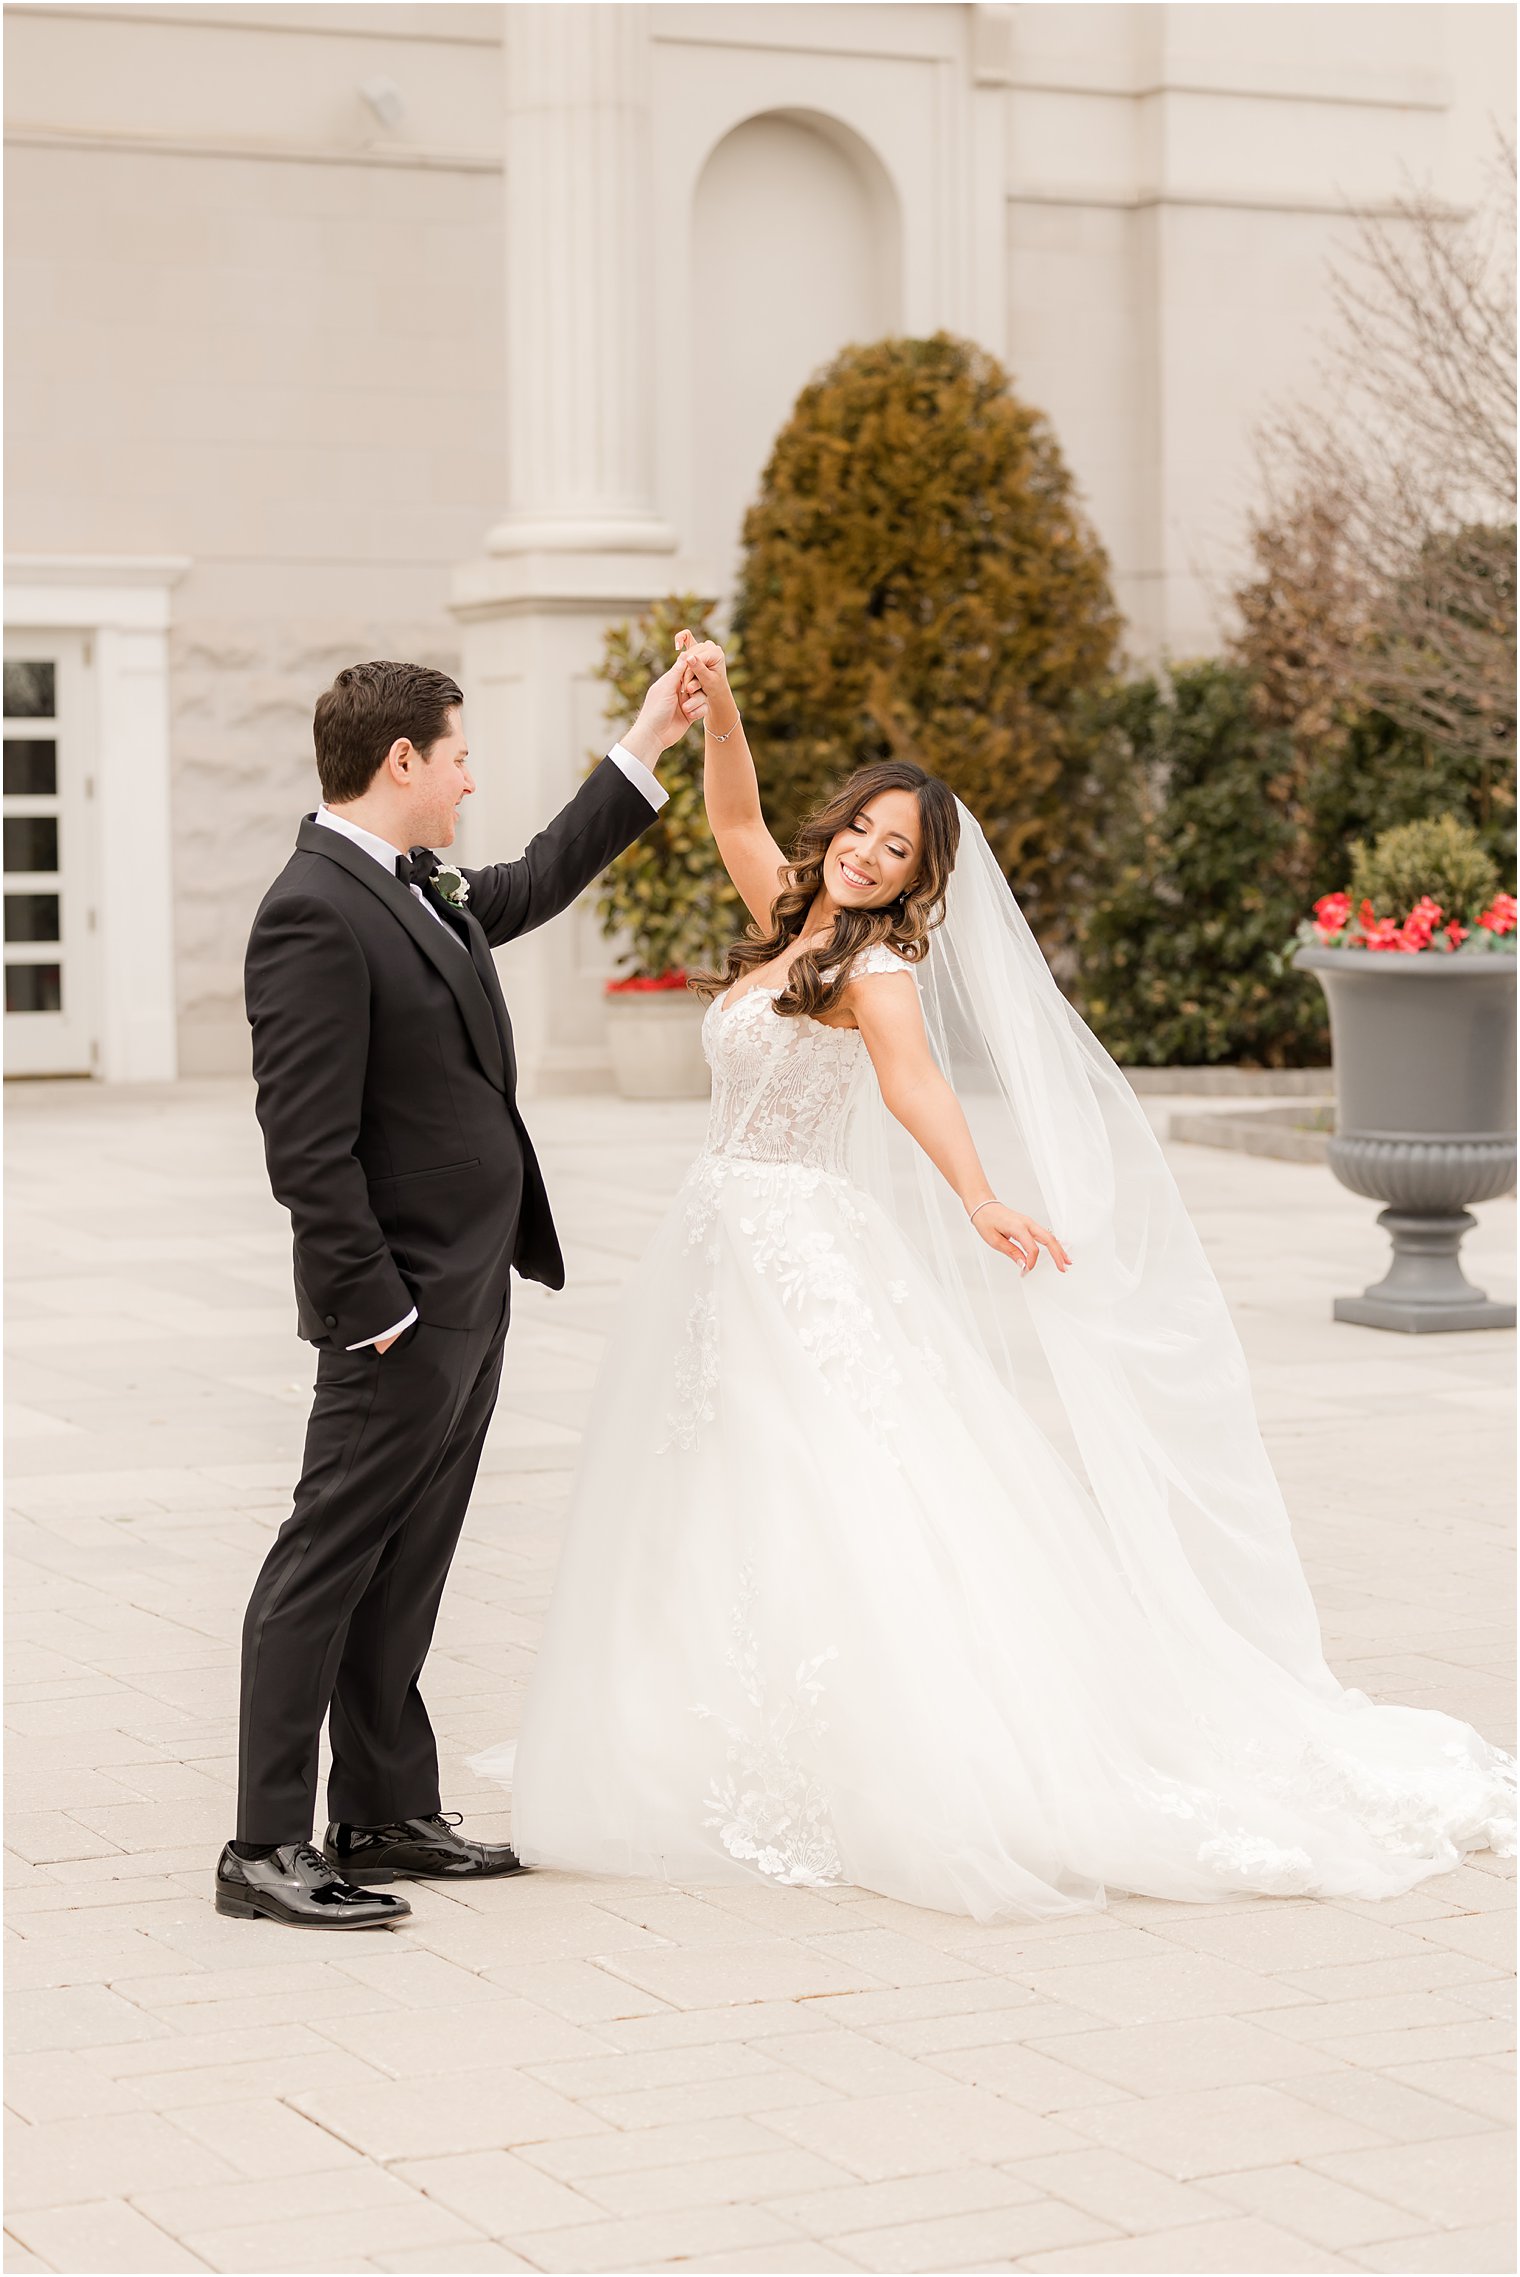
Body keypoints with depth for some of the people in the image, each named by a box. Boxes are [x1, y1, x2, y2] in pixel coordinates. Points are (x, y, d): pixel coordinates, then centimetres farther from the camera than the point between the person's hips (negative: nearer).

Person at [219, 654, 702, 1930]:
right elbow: (307, 1146, -22)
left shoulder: (416, 888, 11)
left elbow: (529, 892, 32)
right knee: (329, 1567, -3)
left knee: (406, 1572, 15)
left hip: (468, 1296, 10)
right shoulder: (314, 914, -19)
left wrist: (644, 753, 32)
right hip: (404, 1308, -10)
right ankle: (268, 1850, 2)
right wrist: (374, 1307, -21)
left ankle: (387, 1818, 24)